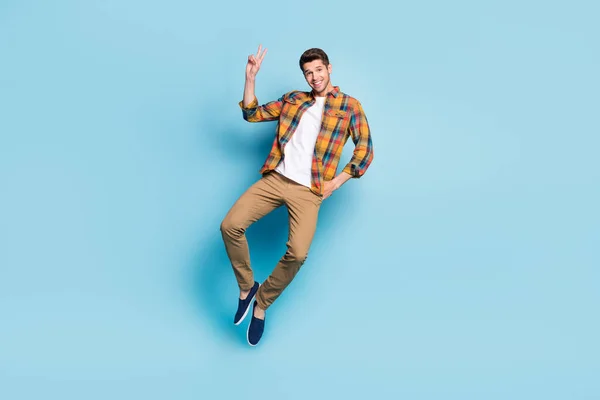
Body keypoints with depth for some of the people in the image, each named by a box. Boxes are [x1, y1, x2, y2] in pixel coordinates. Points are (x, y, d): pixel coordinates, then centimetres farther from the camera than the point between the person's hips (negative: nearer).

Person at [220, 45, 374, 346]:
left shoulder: (349, 106, 5)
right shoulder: (292, 99, 17)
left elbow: (365, 151, 2)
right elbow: (251, 114, 18)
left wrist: (336, 182, -5)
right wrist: (250, 77, 7)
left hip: (308, 191, -3)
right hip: (274, 179, 3)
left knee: (298, 253, -23)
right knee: (230, 225, -17)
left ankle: (261, 304, 3)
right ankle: (246, 287, 7)